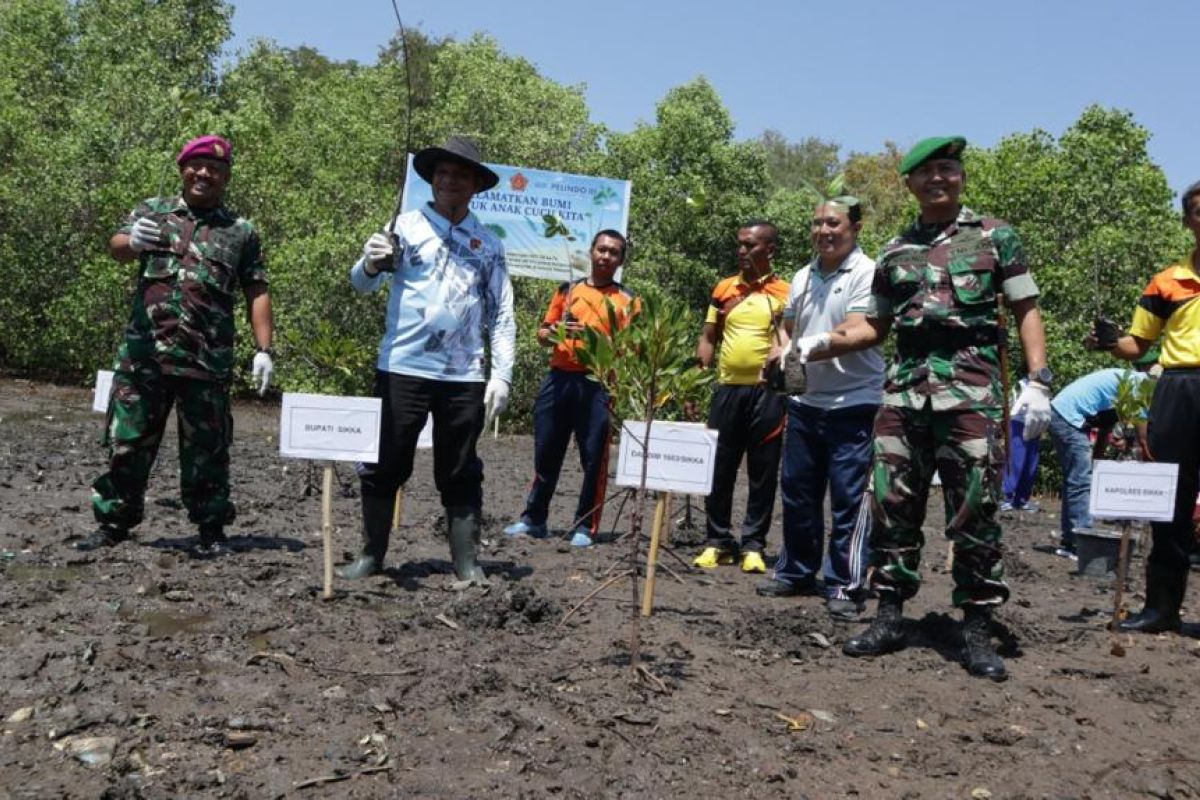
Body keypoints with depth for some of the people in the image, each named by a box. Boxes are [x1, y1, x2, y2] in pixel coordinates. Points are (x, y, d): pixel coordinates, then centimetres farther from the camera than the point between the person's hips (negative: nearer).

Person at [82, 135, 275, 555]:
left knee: (205, 449, 4)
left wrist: (264, 350, -2)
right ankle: (113, 522, 18)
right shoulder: (152, 210, 12)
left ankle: (211, 528, 14)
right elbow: (116, 247, -5)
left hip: (207, 361, -1)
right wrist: (131, 241, -30)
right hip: (143, 354, 1)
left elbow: (257, 293, 8)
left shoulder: (241, 230, 10)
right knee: (128, 440, 6)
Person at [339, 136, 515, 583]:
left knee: (461, 474, 7)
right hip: (402, 369, -1)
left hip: (464, 377, 1)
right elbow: (363, 283, -3)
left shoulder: (488, 244, 10)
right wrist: (370, 263, -26)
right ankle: (371, 556, 16)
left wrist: (501, 375, 0)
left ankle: (466, 562, 14)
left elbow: (502, 315, 10)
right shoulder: (408, 226, 5)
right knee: (384, 466, 4)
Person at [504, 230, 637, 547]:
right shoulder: (568, 289, 15)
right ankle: (533, 519, 18)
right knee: (546, 453, 7)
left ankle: (585, 526, 7)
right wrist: (554, 333, -5)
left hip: (597, 385, -3)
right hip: (559, 379, 3)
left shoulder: (626, 300, 6)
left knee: (593, 458, -2)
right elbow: (542, 334, 18)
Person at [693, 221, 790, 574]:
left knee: (762, 473, 3)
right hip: (727, 389, 3)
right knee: (719, 469, 6)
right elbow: (708, 338, 13)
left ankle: (753, 545, 12)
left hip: (766, 391, -3)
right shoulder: (724, 288, 11)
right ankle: (717, 542, 16)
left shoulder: (785, 293, 1)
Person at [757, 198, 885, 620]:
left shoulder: (866, 273, -8)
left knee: (848, 498, -3)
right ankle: (795, 571, 27)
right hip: (804, 401, 7)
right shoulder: (803, 277, 13)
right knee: (797, 491, 13)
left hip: (853, 405, -7)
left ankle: (844, 586, 5)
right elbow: (787, 327, 21)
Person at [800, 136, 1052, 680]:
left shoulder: (995, 237, 8)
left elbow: (1026, 310, 4)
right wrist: (824, 342, 2)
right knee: (892, 506, 4)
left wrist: (1037, 381, -7)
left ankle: (977, 631, 9)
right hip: (904, 389, 4)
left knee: (974, 512, -2)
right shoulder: (894, 252, 16)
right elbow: (875, 325, 19)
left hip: (970, 391, -3)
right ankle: (889, 618, 15)